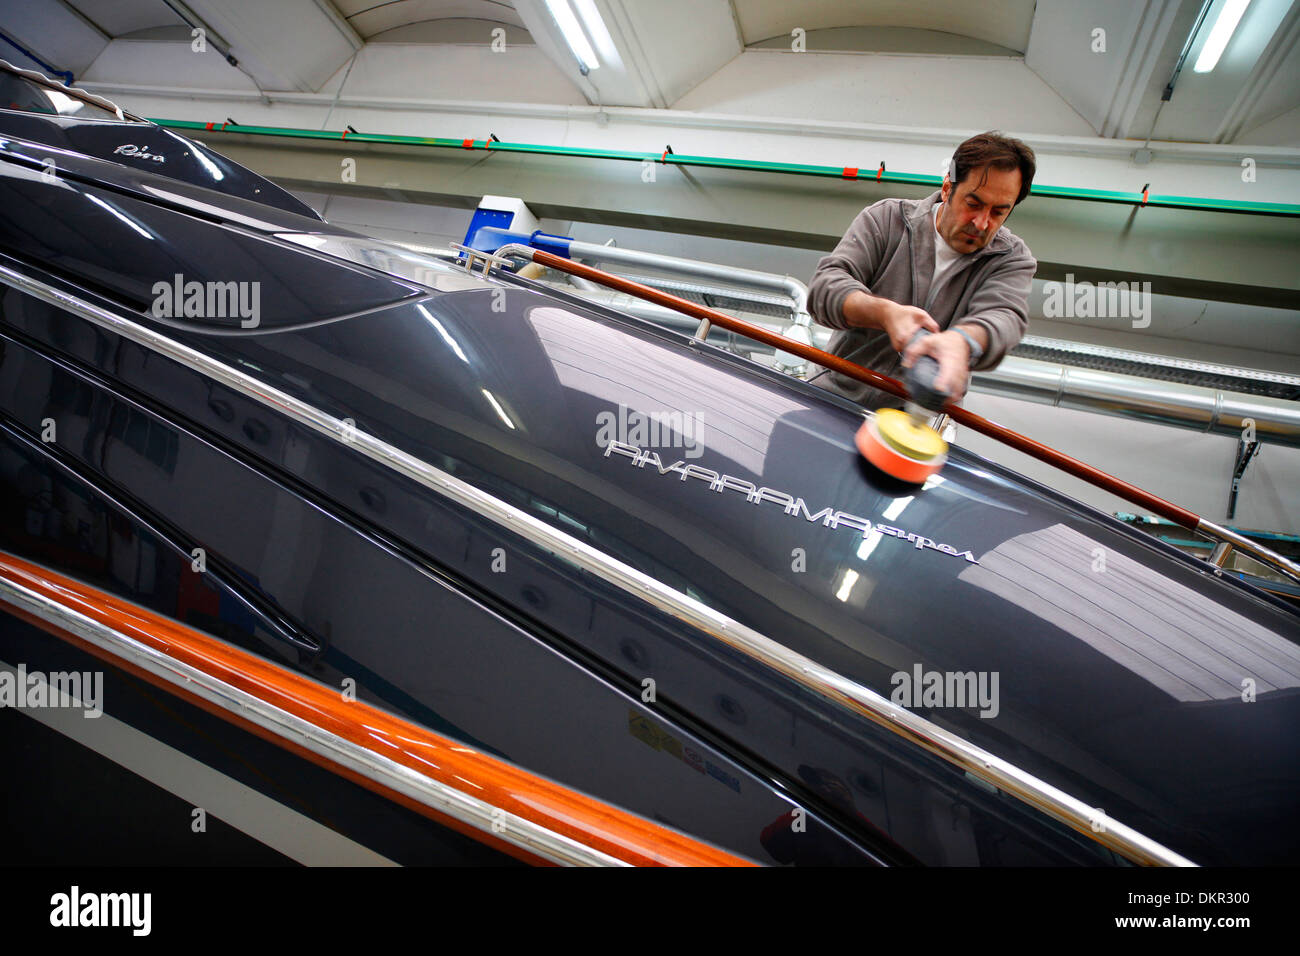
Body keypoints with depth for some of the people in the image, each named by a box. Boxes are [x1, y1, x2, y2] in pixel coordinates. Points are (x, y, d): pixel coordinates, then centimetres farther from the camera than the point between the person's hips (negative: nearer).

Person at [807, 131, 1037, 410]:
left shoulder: (1013, 258, 2)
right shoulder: (887, 217, 2)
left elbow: (1005, 317, -19)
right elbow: (825, 286, -11)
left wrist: (962, 340, -45)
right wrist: (885, 313, -33)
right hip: (839, 391, 1)